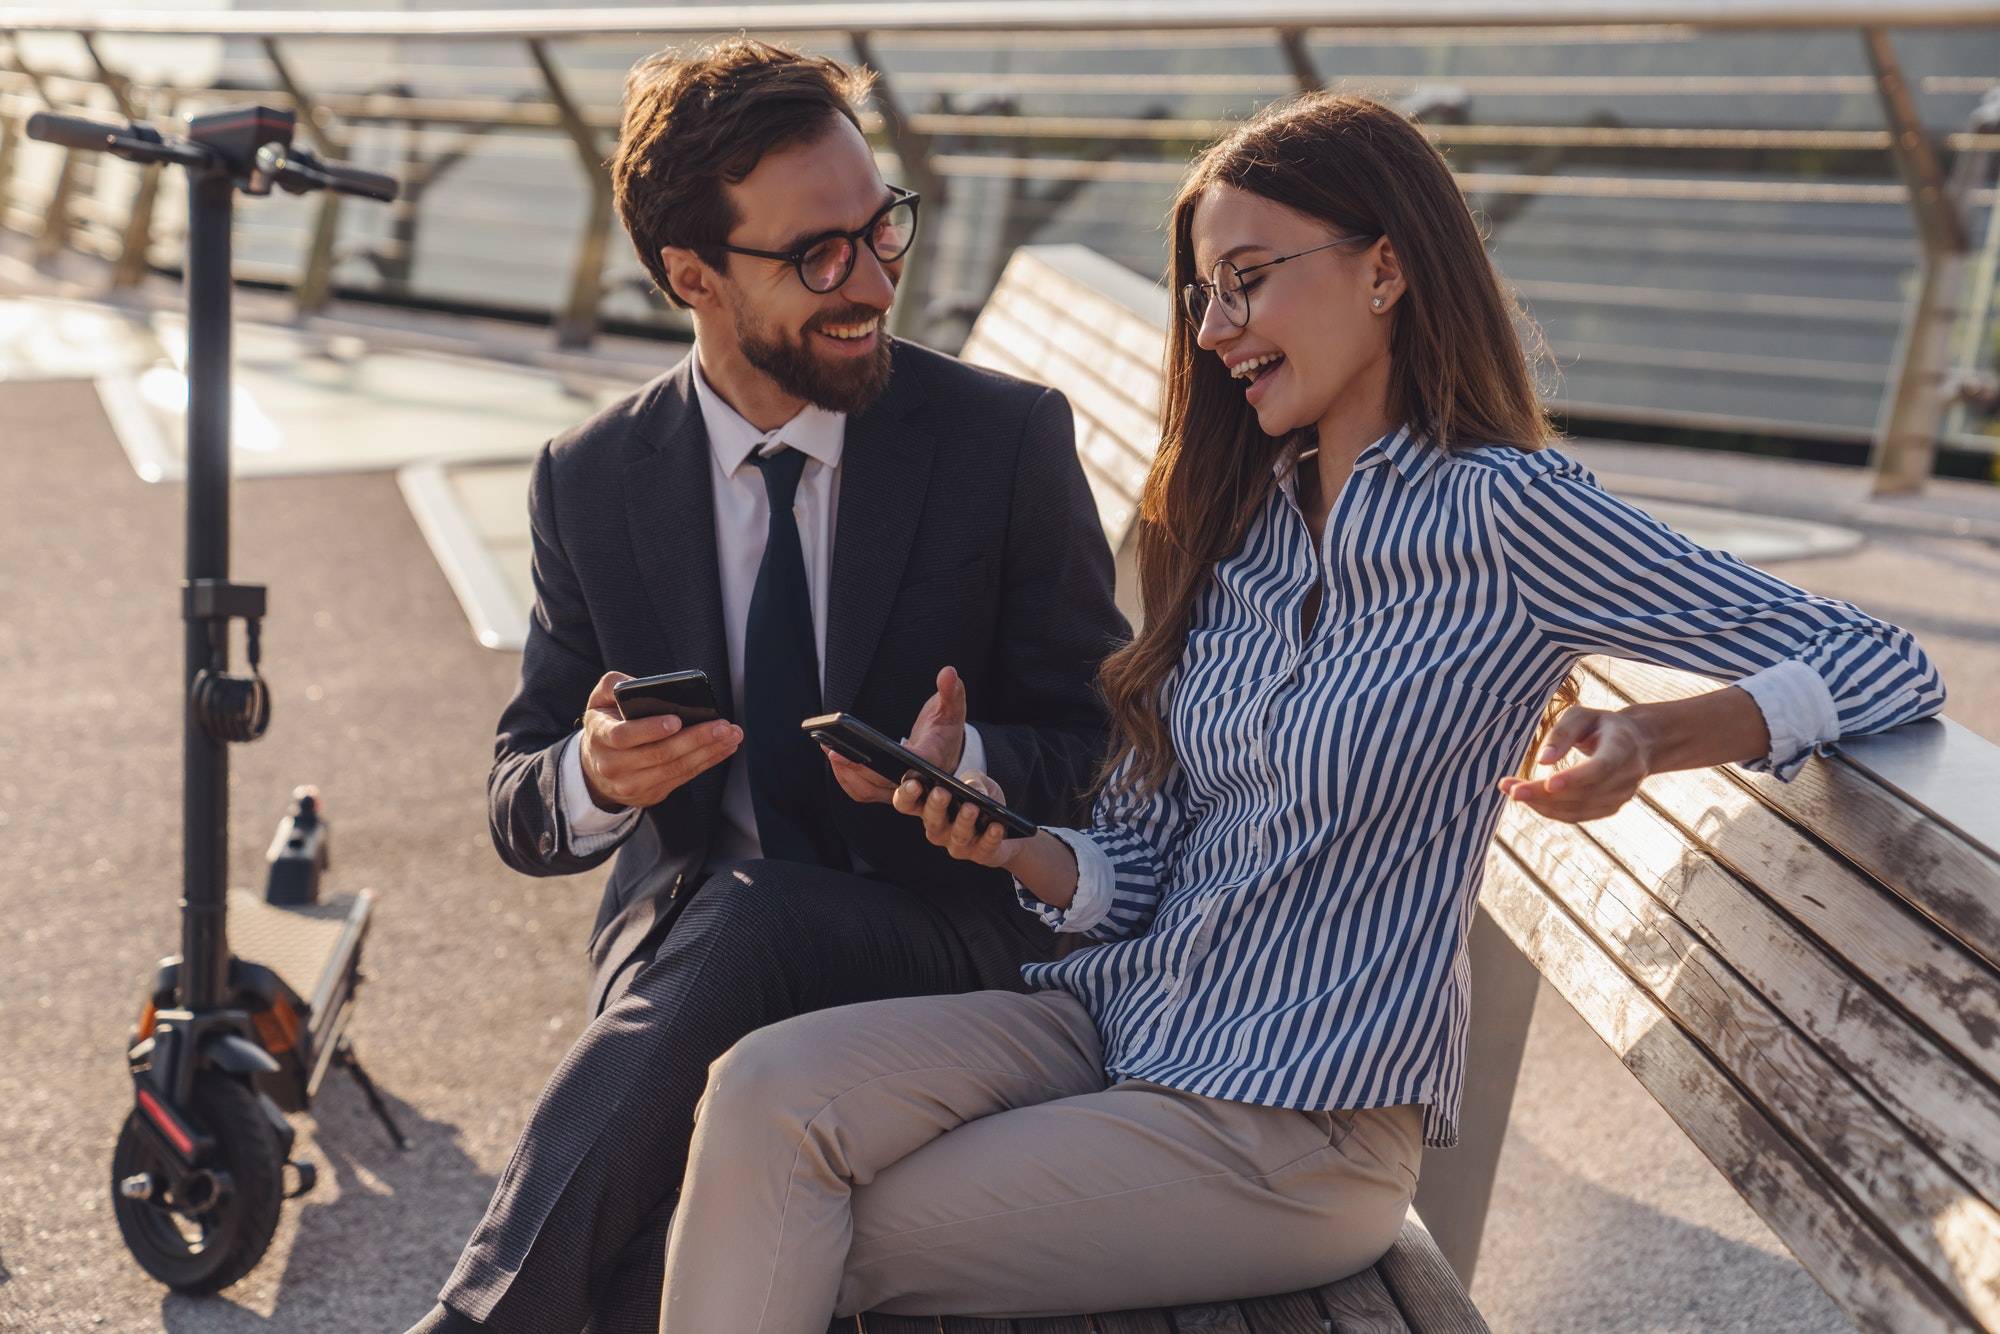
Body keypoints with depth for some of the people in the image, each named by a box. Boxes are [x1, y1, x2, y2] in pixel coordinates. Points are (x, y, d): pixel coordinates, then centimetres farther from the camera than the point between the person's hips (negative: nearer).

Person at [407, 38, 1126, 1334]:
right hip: (686, 935, 2)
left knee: (750, 920, -35)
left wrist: (964, 765, -24)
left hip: (949, 933, -1)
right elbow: (522, 806, 8)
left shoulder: (1008, 438, -3)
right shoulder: (592, 482, 3)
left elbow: (1102, 743, 0)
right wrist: (593, 778, -19)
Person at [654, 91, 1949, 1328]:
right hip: (1122, 1017, 6)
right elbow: (1141, 862, 8)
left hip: (1299, 1130, -6)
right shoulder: (1238, 523, 9)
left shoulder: (1497, 518, -11)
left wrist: (1648, 737, -31)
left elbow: (1888, 671, -14)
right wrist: (1017, 849, -13)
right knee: (770, 1092, -17)